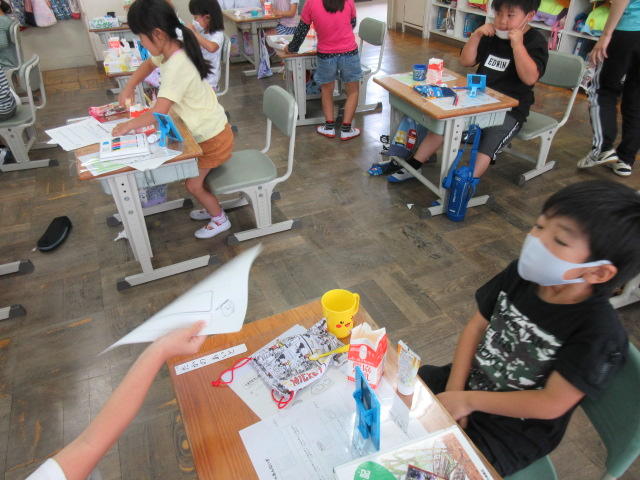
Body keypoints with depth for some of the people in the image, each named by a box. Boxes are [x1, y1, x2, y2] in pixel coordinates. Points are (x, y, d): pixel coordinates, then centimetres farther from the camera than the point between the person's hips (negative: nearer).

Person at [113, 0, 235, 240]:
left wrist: (129, 125, -19)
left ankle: (219, 219, 27)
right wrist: (129, 87, 6)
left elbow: (159, 112, -33)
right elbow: (148, 64, 19)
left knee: (193, 184, 6)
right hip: (205, 130, 8)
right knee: (195, 178, 20)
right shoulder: (171, 50, -2)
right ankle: (212, 208, 42)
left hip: (212, 138, -8)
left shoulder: (177, 66, -30)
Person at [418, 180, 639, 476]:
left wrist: (468, 401, -19)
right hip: (468, 383, 5)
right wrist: (453, 392, -11)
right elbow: (477, 327, -4)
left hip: (515, 429, -4)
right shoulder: (522, 274, -12)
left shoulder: (599, 332, -26)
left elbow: (551, 404, -24)